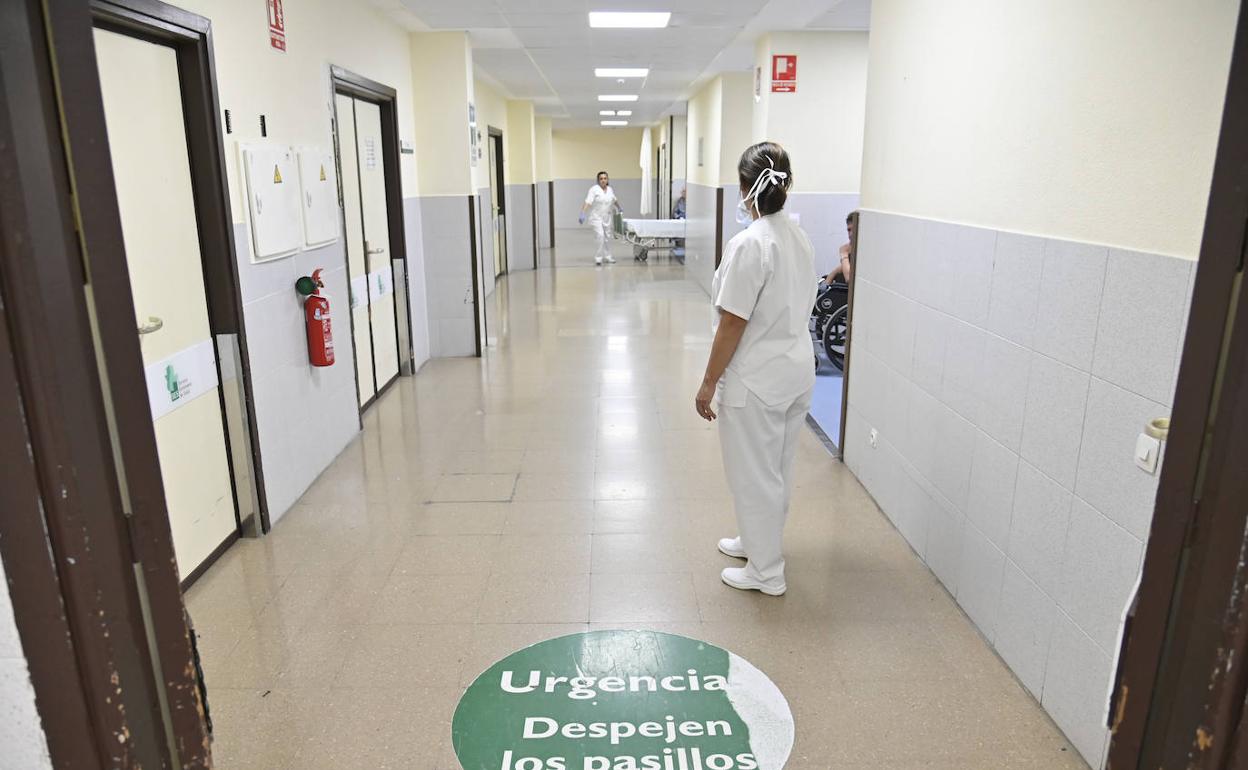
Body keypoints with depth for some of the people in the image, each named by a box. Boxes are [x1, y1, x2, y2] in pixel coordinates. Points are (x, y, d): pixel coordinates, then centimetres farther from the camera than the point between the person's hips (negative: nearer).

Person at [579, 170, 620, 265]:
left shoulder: (610, 189, 6)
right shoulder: (594, 189, -12)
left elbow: (615, 200, 24)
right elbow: (587, 202, -21)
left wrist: (619, 208, 37)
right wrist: (583, 214, -31)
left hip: (606, 218, 6)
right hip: (596, 217, -6)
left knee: (607, 237, 12)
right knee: (600, 236, -16)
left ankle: (608, 256, 25)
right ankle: (598, 258, -9)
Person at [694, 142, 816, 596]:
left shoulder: (750, 244, -21)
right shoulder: (800, 239, 5)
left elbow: (733, 324, -21)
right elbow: (796, 308, 10)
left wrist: (709, 382, -12)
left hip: (757, 382, -8)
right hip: (796, 374, 9)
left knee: (755, 476, 7)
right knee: (777, 470, 22)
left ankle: (766, 572, 22)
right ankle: (757, 542, 42)